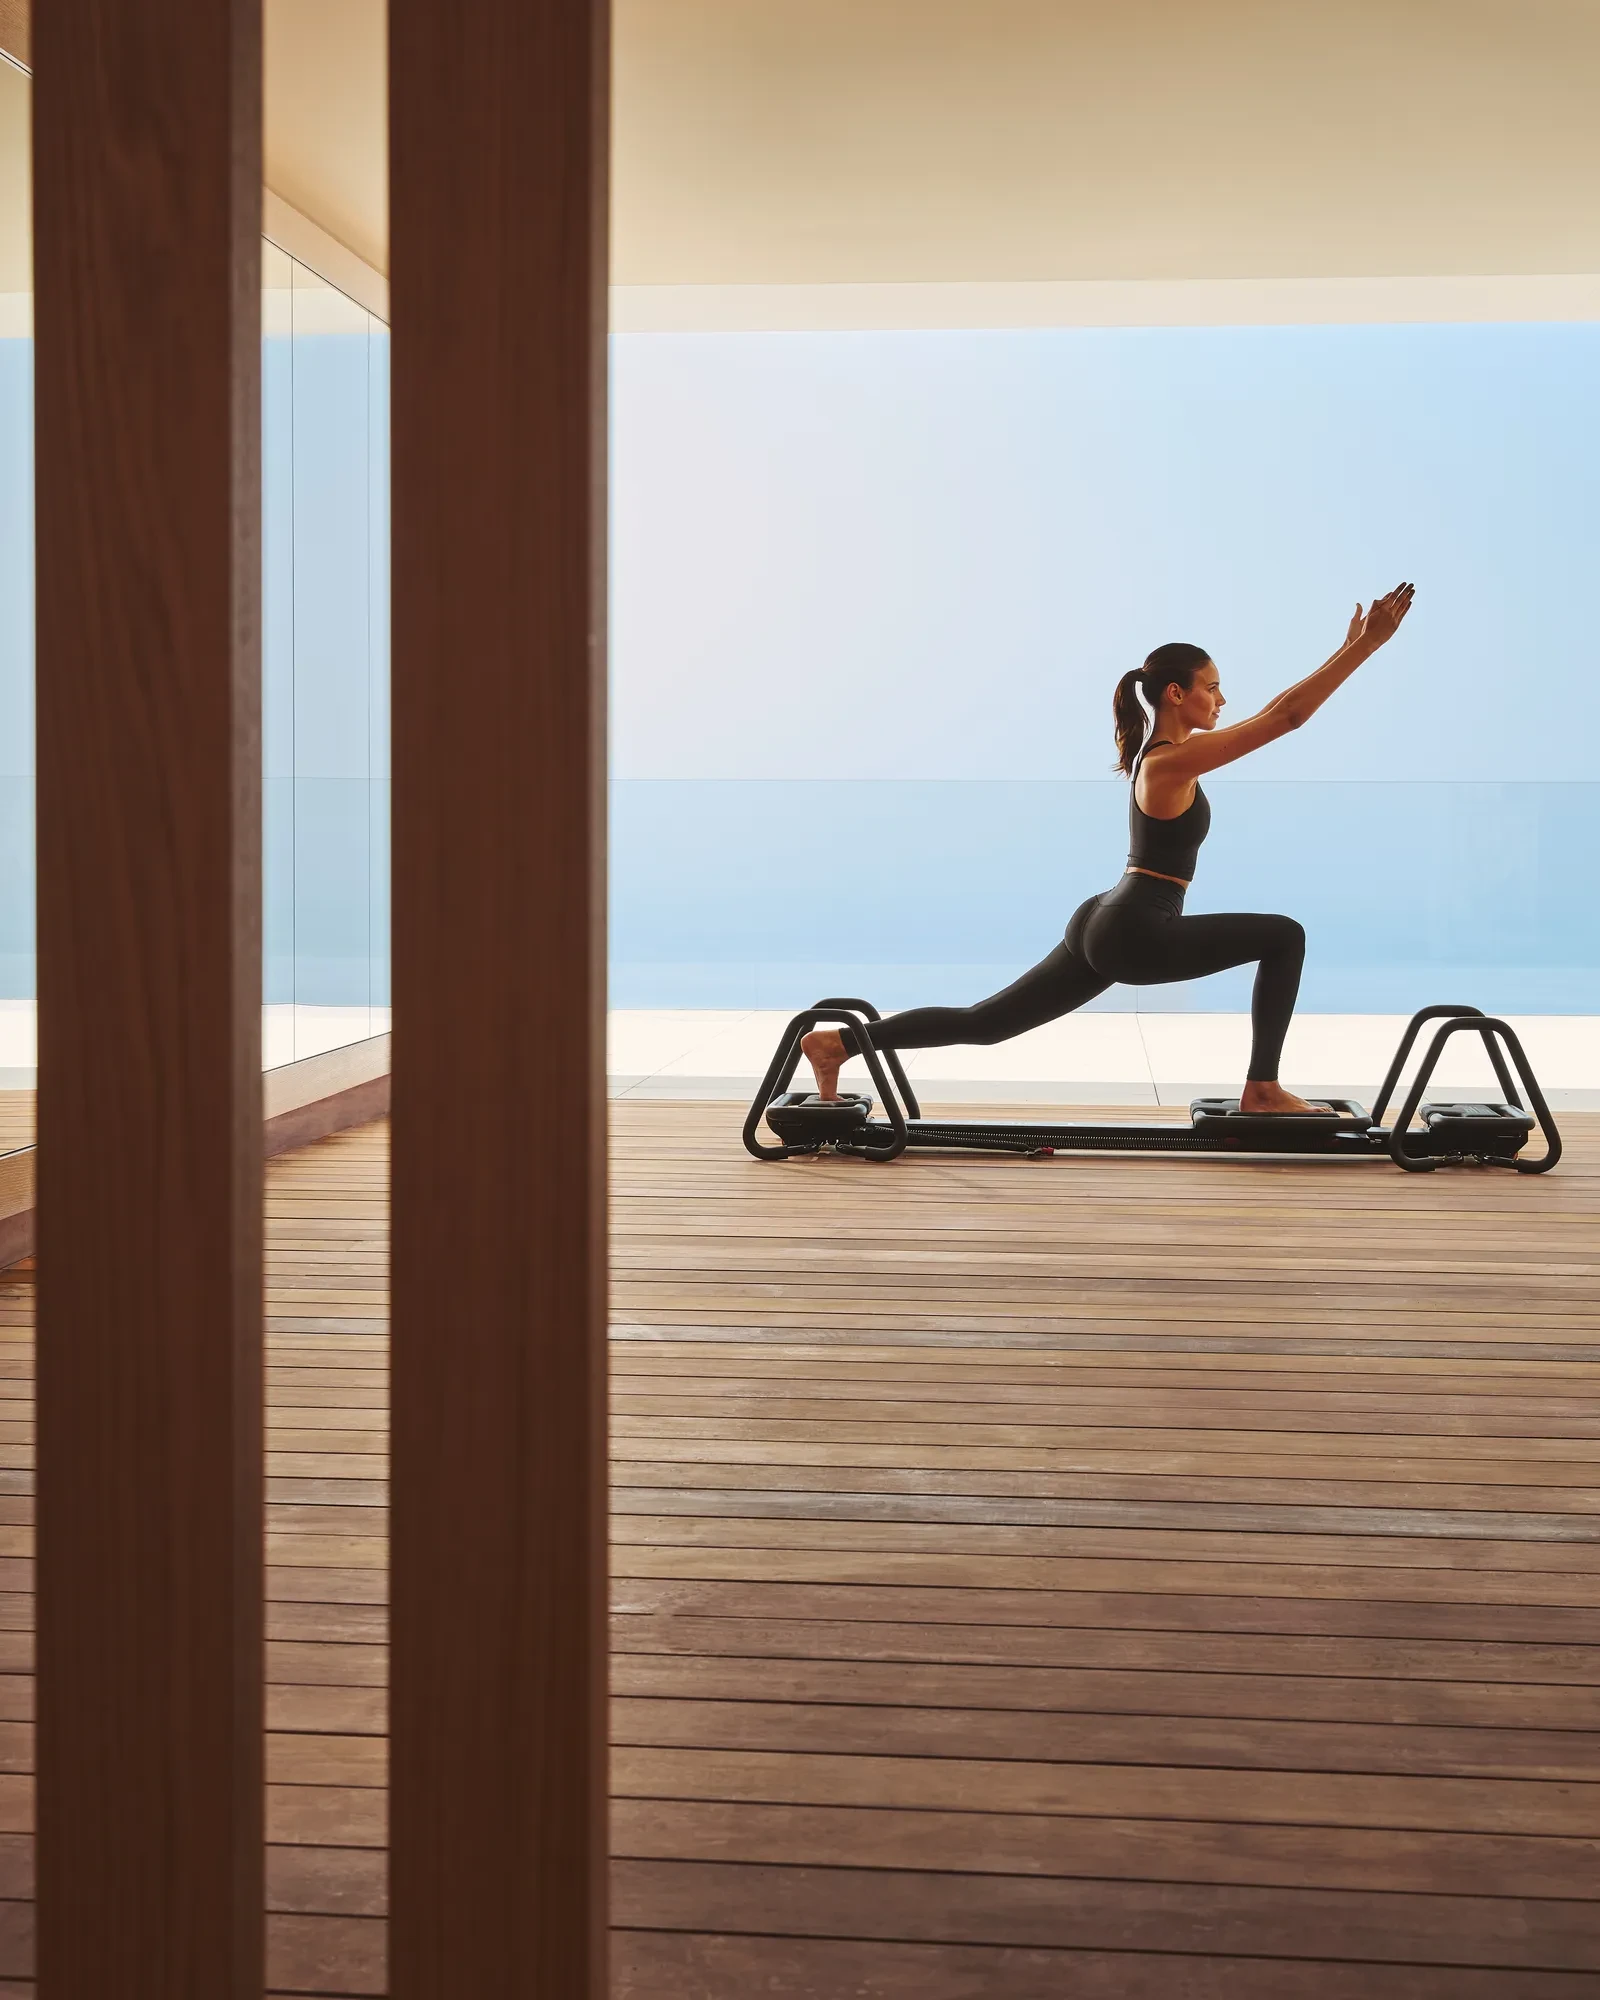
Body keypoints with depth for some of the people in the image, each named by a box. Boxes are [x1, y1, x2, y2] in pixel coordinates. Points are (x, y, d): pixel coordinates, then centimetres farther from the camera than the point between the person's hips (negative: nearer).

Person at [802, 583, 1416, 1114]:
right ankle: (1262, 1092, 2)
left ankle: (838, 1042, 8)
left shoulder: (1162, 751, 14)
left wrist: (1351, 648, 18)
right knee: (1284, 938, -2)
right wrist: (1363, 648, -13)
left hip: (1103, 926, 10)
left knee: (983, 1023, 11)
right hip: (1134, 935, -10)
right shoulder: (1174, 761, -14)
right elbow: (1286, 714, -17)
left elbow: (1275, 714, 20)